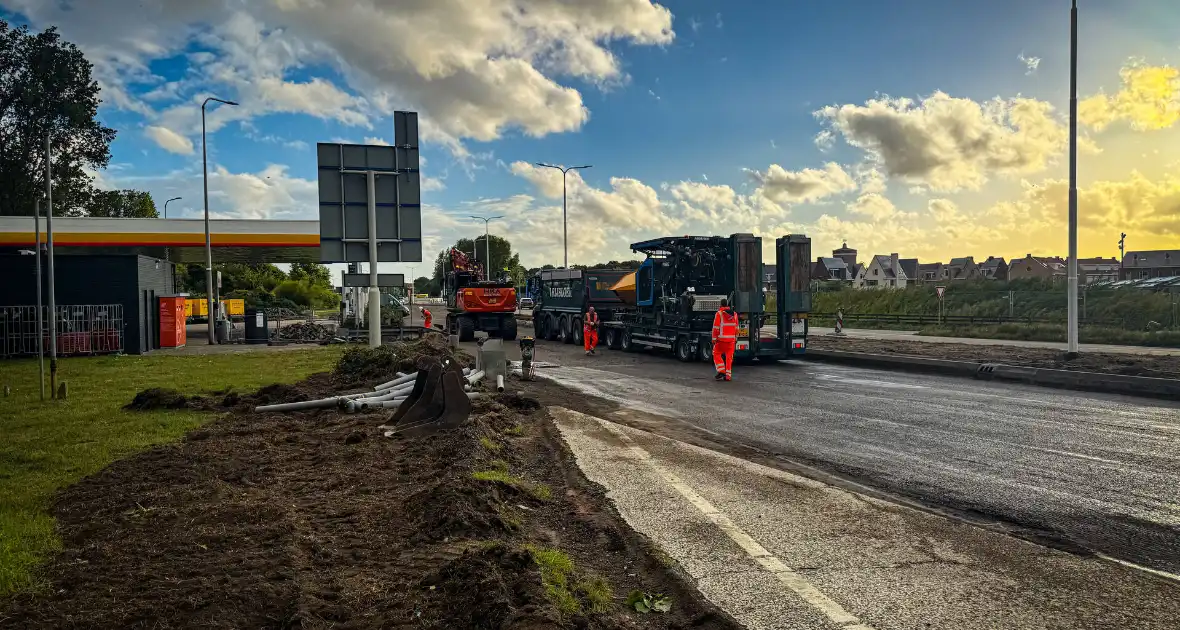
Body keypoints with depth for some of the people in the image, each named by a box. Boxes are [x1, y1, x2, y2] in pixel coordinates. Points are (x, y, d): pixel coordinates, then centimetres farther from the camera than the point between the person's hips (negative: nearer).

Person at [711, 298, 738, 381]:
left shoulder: (719, 313, -7)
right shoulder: (734, 314, 8)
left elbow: (716, 328, -9)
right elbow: (736, 328, 12)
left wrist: (714, 339, -4)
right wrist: (736, 339, 19)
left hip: (722, 339, -4)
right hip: (731, 339, 4)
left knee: (716, 353, 11)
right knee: (729, 356, 9)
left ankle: (721, 371, -1)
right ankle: (728, 375, 9)